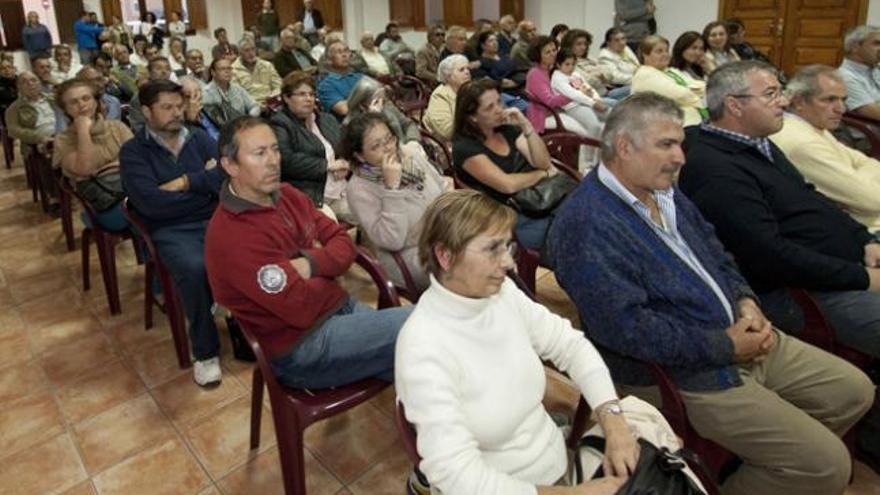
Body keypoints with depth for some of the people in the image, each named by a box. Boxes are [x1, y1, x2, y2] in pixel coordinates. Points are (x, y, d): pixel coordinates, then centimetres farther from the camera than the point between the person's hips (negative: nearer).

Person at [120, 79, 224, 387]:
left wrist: (184, 182, -8)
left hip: (216, 219, 3)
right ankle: (205, 351, -13)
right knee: (194, 268, -35)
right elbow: (150, 202, -12)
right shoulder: (133, 151, 4)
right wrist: (204, 182, -5)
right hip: (171, 230, -3)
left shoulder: (199, 138, 14)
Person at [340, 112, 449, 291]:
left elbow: (443, 188, 14)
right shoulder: (359, 189, -16)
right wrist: (392, 186, -28)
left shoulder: (409, 154, 1)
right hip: (412, 255, -6)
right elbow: (392, 241, -25)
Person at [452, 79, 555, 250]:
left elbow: (543, 163, 2)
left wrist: (526, 125, -9)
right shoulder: (465, 147, -11)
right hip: (513, 218, -7)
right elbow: (508, 184, -19)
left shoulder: (507, 128, 9)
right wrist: (544, 174, -3)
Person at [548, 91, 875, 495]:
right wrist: (726, 347, -19)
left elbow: (715, 253, 19)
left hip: (740, 339, 10)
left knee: (854, 390, 15)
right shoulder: (588, 224, -24)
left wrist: (745, 300, -2)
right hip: (683, 374, -10)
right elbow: (626, 328, -30)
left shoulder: (664, 192, 9)